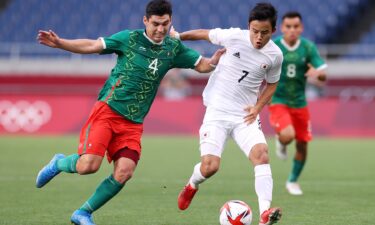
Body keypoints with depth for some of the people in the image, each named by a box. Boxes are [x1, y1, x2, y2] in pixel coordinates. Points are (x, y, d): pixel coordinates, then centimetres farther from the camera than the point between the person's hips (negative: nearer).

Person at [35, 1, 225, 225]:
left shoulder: (174, 48, 9)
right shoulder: (129, 38, -2)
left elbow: (201, 65, 13)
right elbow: (92, 46, 0)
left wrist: (215, 60, -10)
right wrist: (59, 43, -11)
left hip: (133, 123, 4)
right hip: (107, 111, -4)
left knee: (123, 174, -13)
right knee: (89, 165, -19)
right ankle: (59, 164, 16)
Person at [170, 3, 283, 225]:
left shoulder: (275, 55, -3)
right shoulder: (234, 36, -11)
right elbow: (206, 34, 8)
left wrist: (258, 107, 0)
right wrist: (178, 36, 14)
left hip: (245, 116, 2)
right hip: (218, 112, -2)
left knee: (261, 154, -25)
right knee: (209, 167, -13)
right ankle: (192, 185, 25)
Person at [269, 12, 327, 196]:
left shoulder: (308, 47, -4)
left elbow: (323, 75, -7)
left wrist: (317, 73, -30)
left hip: (299, 102, 3)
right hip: (278, 100, -3)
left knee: (302, 145, 7)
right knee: (288, 135, -28)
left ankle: (293, 181, 31)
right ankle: (280, 142, 11)